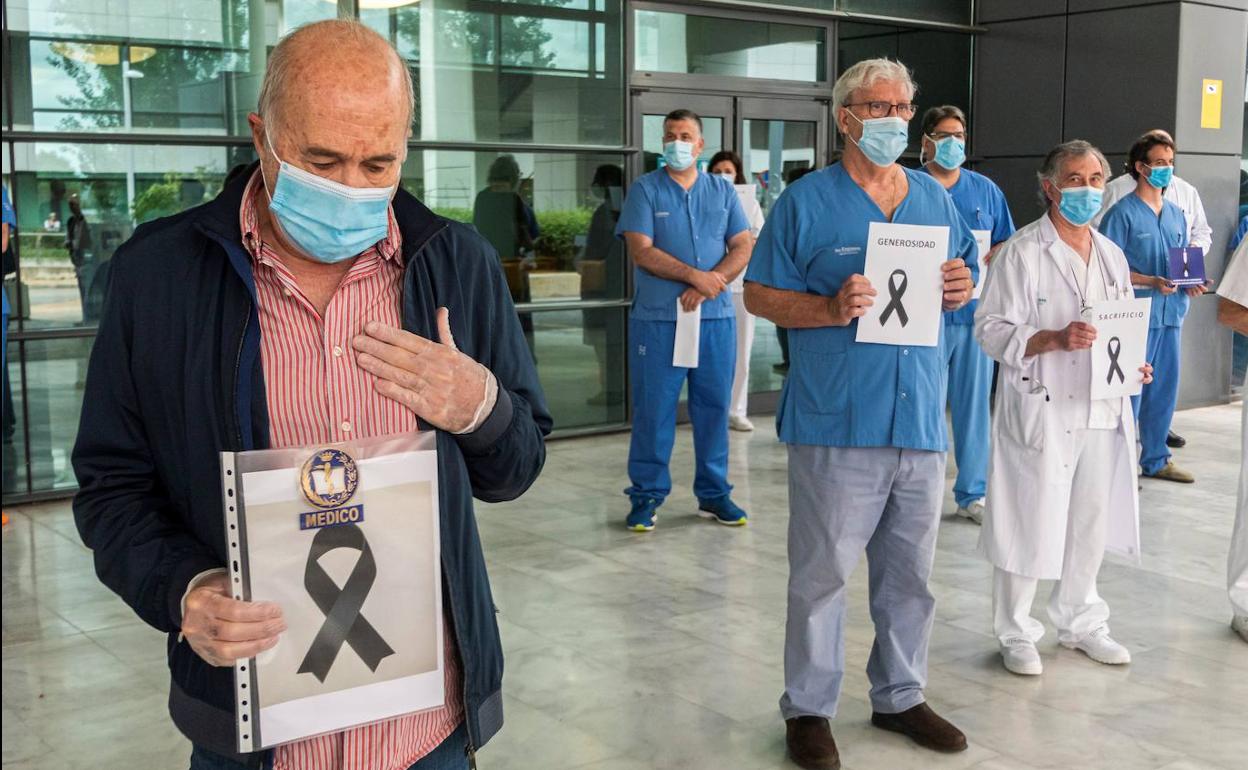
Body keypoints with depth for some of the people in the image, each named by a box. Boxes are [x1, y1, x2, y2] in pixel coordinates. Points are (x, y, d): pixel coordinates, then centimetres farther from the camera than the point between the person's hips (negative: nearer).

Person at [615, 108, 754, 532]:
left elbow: (743, 249, 4)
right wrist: (695, 275, -14)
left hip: (715, 317, 3)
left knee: (714, 406, 7)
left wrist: (709, 286, -11)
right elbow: (642, 252, -8)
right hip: (657, 319, -3)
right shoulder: (645, 190, 2)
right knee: (654, 408, 0)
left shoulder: (722, 191, 12)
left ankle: (714, 493, 18)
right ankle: (647, 496, 9)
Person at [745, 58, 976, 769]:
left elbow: (965, 278, 21)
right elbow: (760, 295, -4)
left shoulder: (936, 198, 12)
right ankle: (809, 707, 17)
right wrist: (831, 309, -20)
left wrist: (962, 286, -3)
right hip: (837, 421, -5)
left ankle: (901, 695, 31)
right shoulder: (806, 201, -3)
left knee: (911, 574, 15)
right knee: (822, 571, 3)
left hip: (920, 417, 5)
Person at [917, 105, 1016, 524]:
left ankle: (972, 493, 17)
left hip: (975, 312, 3)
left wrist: (988, 262, -5)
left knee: (973, 403, 7)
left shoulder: (985, 189, 13)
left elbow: (1005, 244, 16)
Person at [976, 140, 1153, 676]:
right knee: (1029, 525, 0)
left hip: (1100, 410, 6)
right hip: (1040, 410, -6)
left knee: (1090, 522, 15)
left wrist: (1134, 364, 2)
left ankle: (1081, 623, 33)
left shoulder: (1112, 255, 13)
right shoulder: (1022, 252, -8)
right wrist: (1054, 339, -25)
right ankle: (1016, 634, 16)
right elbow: (991, 329, -13)